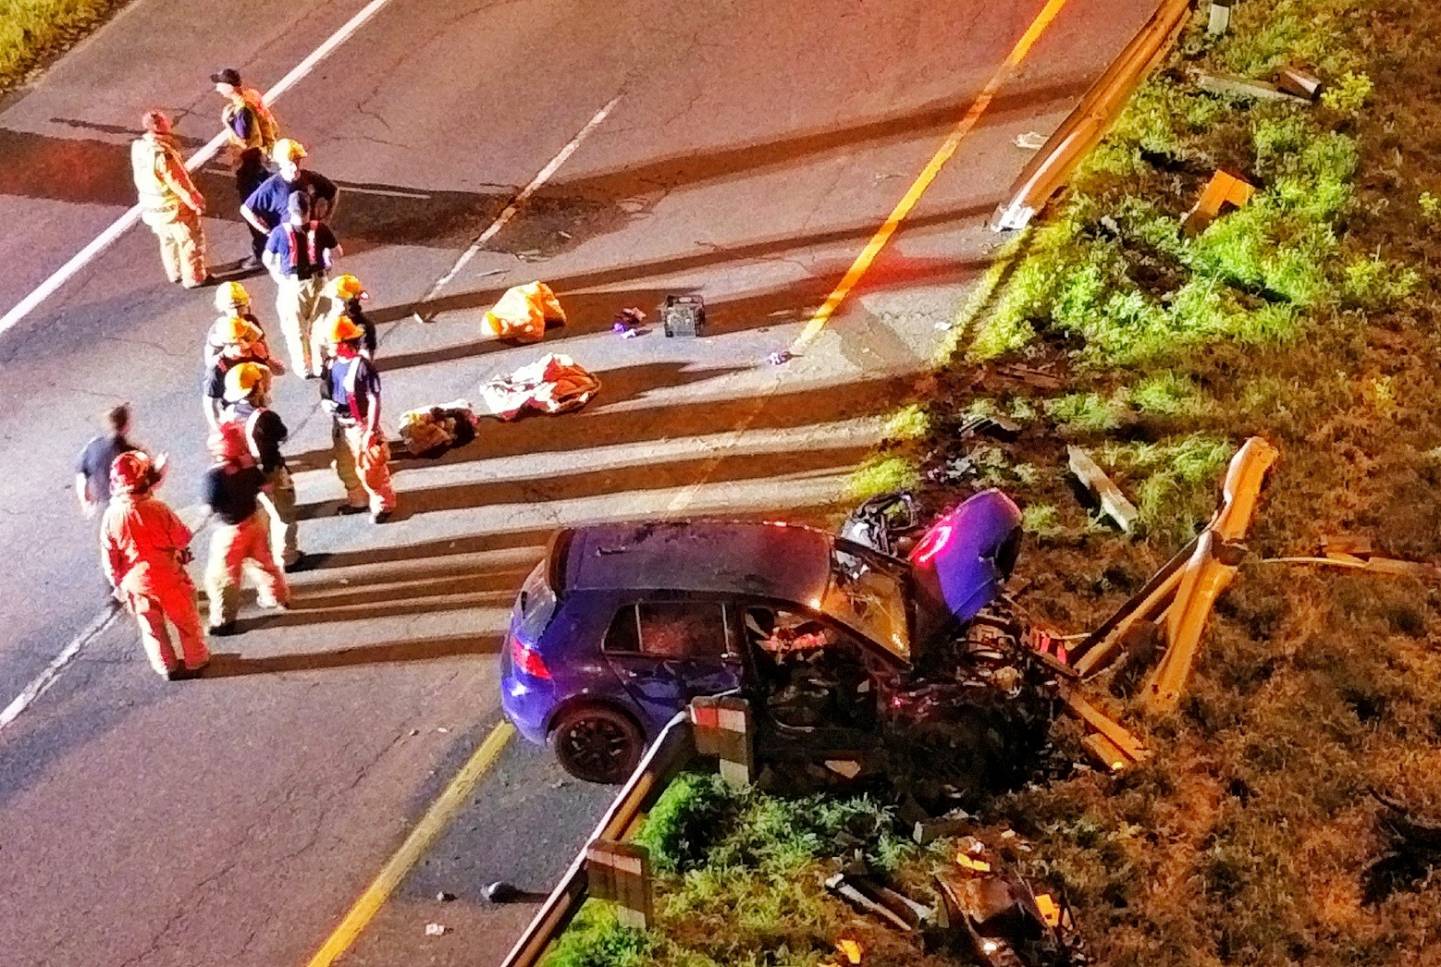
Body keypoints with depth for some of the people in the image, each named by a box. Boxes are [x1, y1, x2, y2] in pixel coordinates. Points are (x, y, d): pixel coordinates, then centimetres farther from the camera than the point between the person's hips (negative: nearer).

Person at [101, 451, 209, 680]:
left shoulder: (111, 515, -14)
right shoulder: (157, 508, -23)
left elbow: (109, 557, -5)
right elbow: (182, 538, -13)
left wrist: (117, 583, 9)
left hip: (135, 582, 2)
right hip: (168, 577, -2)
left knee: (152, 628, 19)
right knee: (186, 621, 18)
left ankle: (167, 667, 31)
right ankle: (196, 661, 31)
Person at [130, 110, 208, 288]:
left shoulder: (138, 146, -9)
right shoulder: (162, 153, -34)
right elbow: (179, 182, -25)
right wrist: (196, 202, -12)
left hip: (151, 205, 8)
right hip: (174, 207, -8)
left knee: (168, 240, 28)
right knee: (190, 241, 14)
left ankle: (175, 273, 45)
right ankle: (194, 277, 29)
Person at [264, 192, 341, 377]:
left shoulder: (280, 232, -12)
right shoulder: (320, 228, -10)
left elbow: (267, 259, -4)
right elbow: (337, 252, -1)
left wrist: (277, 274, 13)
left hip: (291, 284, -1)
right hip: (317, 281, 2)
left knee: (295, 328, 14)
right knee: (318, 326, 17)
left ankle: (304, 367, 22)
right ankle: (320, 366, 23)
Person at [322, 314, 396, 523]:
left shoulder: (362, 366, -24)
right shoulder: (334, 363, -2)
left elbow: (374, 400, -20)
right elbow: (327, 389, 16)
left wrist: (371, 431, -20)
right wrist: (328, 402, -5)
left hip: (360, 425, -8)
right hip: (341, 425, 8)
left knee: (369, 469, 2)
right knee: (346, 467, 21)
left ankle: (383, 505, 21)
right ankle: (358, 500, 41)